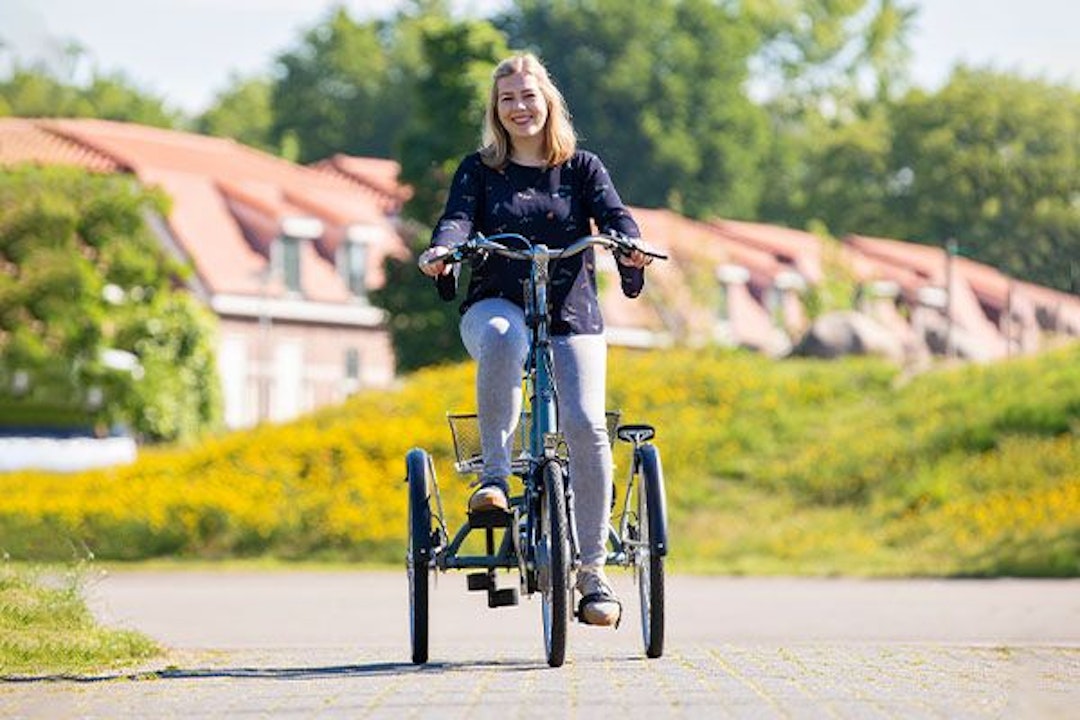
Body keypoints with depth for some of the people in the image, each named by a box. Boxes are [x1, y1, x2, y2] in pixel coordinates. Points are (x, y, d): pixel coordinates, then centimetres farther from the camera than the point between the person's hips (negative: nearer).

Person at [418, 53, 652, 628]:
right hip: (497, 305, -1)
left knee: (585, 424, -19)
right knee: (502, 337, -40)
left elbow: (612, 214, -5)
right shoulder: (478, 171, 10)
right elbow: (458, 218, -7)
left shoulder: (581, 168, 11)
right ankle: (494, 474, -31)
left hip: (572, 315, 1)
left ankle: (592, 570, -10)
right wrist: (443, 250, -31)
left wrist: (630, 246, -29)